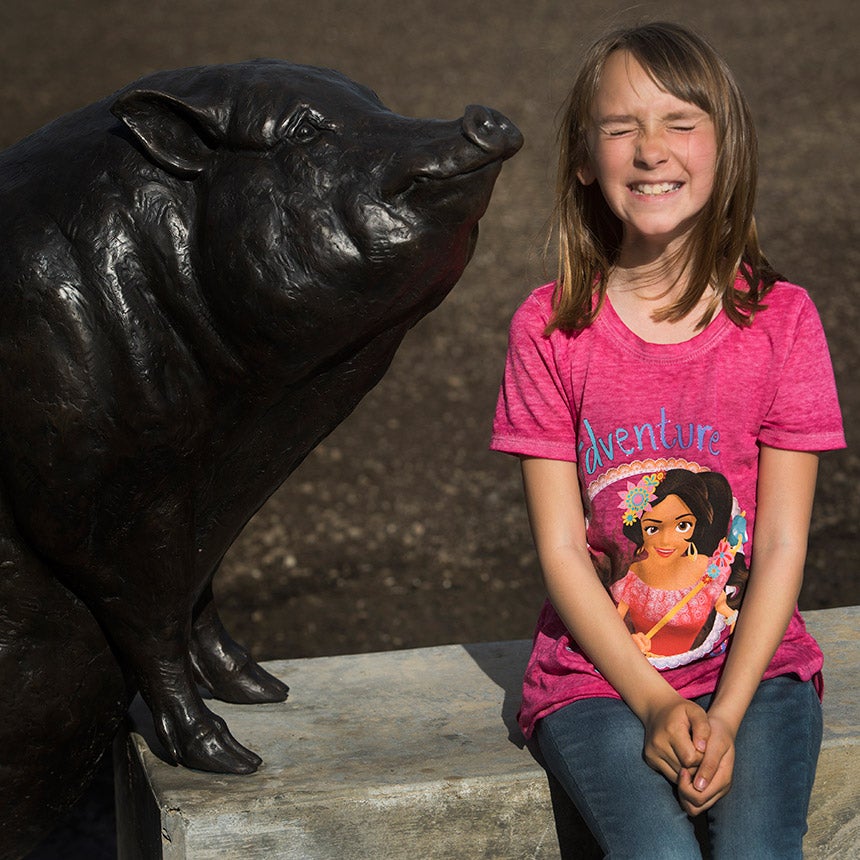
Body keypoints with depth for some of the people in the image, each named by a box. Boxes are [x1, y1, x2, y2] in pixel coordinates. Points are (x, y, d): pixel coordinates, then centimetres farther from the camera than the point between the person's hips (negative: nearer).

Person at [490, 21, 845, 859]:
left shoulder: (780, 319, -2)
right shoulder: (549, 327, -3)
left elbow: (782, 545, -3)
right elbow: (560, 548, -4)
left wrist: (726, 716, -14)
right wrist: (655, 704, -13)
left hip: (753, 663, 1)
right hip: (598, 670, 0)